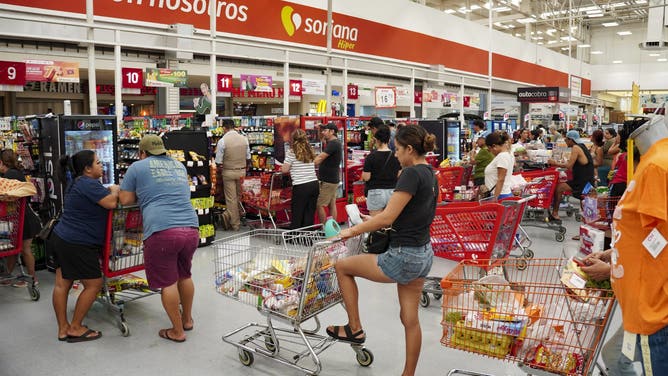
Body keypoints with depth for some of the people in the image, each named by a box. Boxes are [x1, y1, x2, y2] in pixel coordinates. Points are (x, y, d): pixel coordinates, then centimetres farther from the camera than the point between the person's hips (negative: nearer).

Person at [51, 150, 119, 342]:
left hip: (61, 238, 10)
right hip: (77, 245, -10)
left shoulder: (76, 182, 14)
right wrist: (114, 190, -5)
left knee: (62, 284, 12)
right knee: (94, 284, 2)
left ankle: (63, 329, 21)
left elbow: (99, 194, 23)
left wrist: (109, 190, 6)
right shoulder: (88, 184, -18)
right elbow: (111, 203, -23)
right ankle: (75, 328, 12)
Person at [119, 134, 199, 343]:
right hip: (191, 228, 6)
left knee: (167, 282, 6)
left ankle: (177, 331, 15)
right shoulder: (179, 165, 22)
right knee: (184, 275, 23)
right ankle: (187, 319, 37)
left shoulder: (138, 167, 8)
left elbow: (125, 200, 9)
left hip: (162, 231, -5)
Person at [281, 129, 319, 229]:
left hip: (300, 187, -5)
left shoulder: (291, 152, -5)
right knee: (310, 214, 10)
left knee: (297, 215, 3)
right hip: (314, 184, 5)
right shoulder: (310, 151, 11)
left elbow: (284, 170, -5)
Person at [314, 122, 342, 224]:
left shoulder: (333, 143, -17)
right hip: (333, 179, 10)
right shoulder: (335, 143, 15)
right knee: (332, 204, 12)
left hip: (328, 181, -10)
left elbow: (320, 158, -22)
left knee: (319, 205, -6)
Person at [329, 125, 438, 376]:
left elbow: (387, 218, -22)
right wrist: (375, 221, 17)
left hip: (404, 257, -9)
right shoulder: (430, 174, 10)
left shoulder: (411, 173, -18)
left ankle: (354, 328, 19)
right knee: (410, 319, 17)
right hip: (424, 254, 9)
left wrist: (352, 231, -11)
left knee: (342, 266, 9)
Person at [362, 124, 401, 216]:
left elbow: (366, 177, -10)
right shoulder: (396, 156, 1)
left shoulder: (371, 156, -10)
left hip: (376, 192, -4)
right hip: (392, 191, 4)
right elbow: (399, 176, 7)